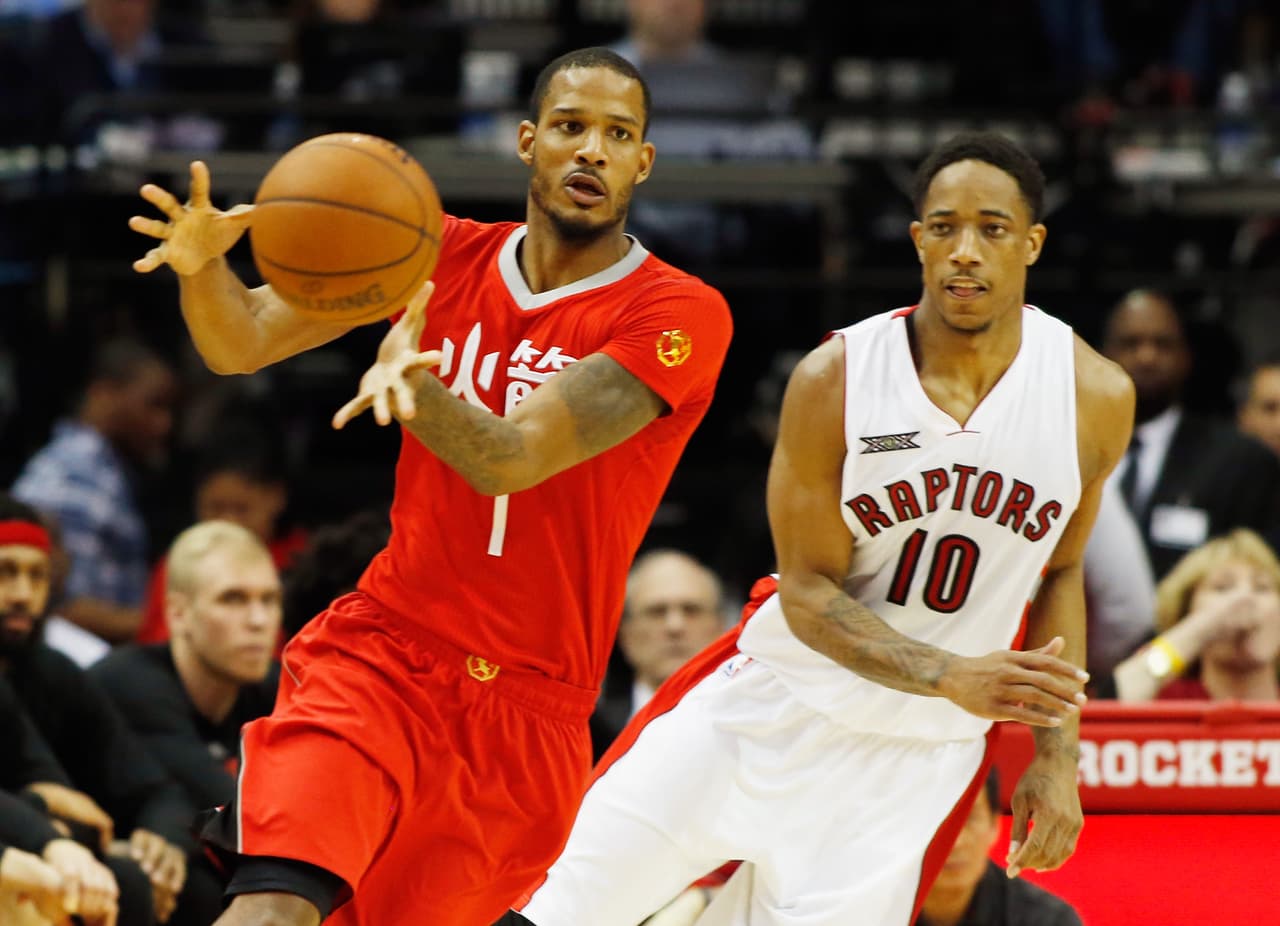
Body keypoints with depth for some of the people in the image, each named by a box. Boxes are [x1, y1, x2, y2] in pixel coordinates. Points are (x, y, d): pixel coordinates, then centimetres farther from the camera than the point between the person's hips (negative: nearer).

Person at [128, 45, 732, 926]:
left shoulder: (680, 315, -8)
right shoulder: (445, 254, 5)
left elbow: (510, 460, -20)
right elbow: (243, 344, 2)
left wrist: (414, 378, -42)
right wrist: (202, 266, -21)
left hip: (530, 706, -1)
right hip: (379, 654, 1)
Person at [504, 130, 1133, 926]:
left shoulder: (1096, 397, -8)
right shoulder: (837, 380, -14)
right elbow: (809, 593, -11)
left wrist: (1058, 757, 3)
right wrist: (953, 677, -27)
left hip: (915, 755, 1)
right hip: (776, 705, 0)